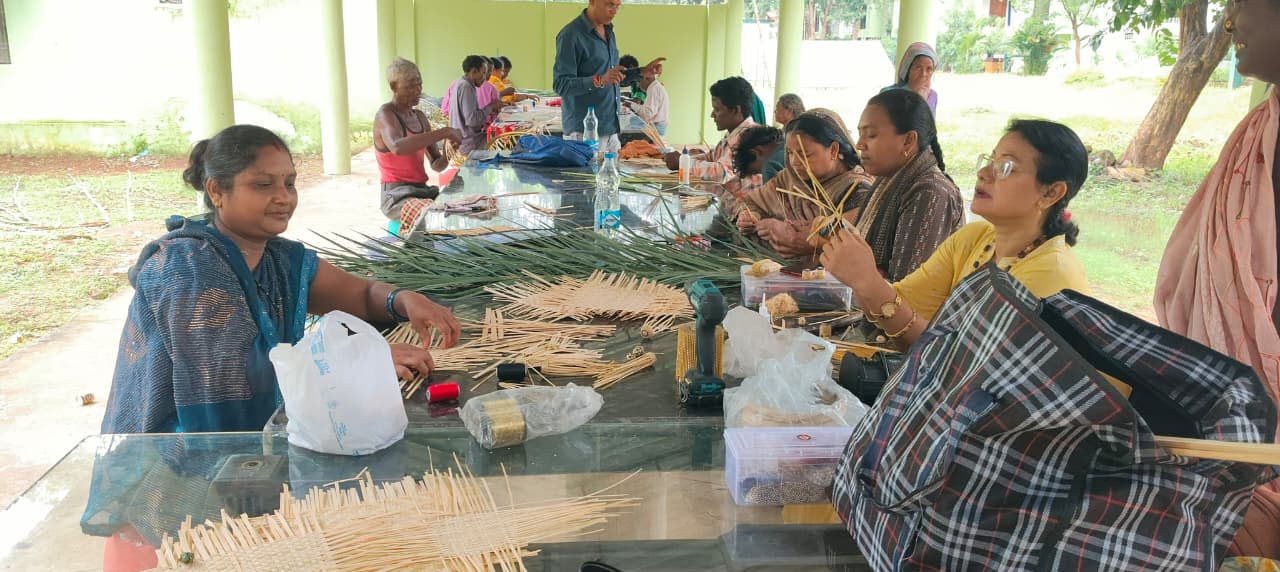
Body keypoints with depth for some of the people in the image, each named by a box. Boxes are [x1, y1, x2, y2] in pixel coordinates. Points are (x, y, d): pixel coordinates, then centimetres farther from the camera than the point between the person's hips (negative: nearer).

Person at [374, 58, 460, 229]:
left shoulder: (419, 117, 16)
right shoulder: (385, 114, -7)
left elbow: (436, 164, 17)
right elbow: (397, 147, -31)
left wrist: (447, 156, -8)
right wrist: (443, 132, -31)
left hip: (423, 190, 8)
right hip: (397, 195, -8)